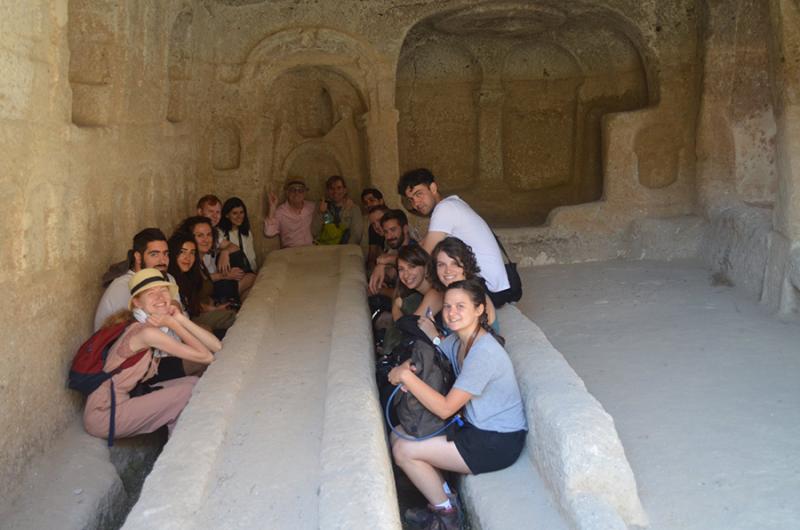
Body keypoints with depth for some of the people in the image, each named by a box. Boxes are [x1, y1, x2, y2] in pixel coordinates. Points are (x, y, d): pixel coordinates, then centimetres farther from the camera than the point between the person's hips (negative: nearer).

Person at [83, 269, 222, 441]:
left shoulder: (164, 327, 5)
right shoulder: (147, 332, -22)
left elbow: (216, 347, -5)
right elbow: (206, 357, -21)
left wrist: (181, 319, -12)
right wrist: (173, 324, -18)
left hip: (126, 399, 8)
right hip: (104, 415, -8)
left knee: (193, 382, -2)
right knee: (189, 391, -12)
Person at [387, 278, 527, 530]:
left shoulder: (483, 353, -28)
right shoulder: (456, 340, 0)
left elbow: (445, 408, -27)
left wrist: (406, 376, -24)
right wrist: (404, 367, -15)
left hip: (499, 443, -9)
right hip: (477, 426, 9)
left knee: (404, 451, -7)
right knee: (399, 435, 7)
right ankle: (442, 496, 20)